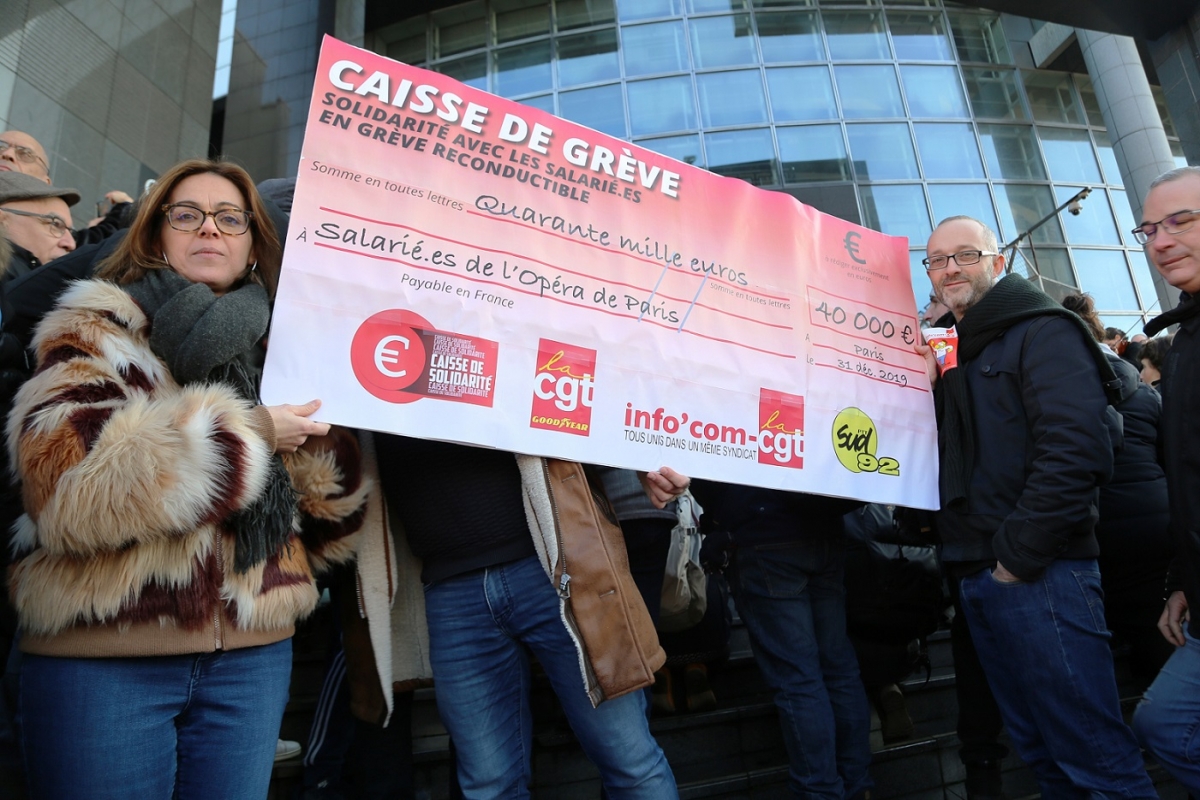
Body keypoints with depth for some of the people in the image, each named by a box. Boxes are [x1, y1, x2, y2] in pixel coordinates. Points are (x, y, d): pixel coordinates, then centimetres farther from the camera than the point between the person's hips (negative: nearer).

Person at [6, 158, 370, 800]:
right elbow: (66, 481, -19)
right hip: (101, 654, -3)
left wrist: (320, 442, -10)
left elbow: (329, 527, 8)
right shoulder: (99, 329, 0)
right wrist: (251, 433, -17)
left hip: (253, 655, 4)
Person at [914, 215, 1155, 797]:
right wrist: (924, 392, 4)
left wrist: (1019, 555, -17)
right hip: (979, 576, 8)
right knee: (1041, 750, 18)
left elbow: (1075, 451, -18)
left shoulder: (1041, 332, -5)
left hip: (1038, 574, -8)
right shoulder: (954, 356, 18)